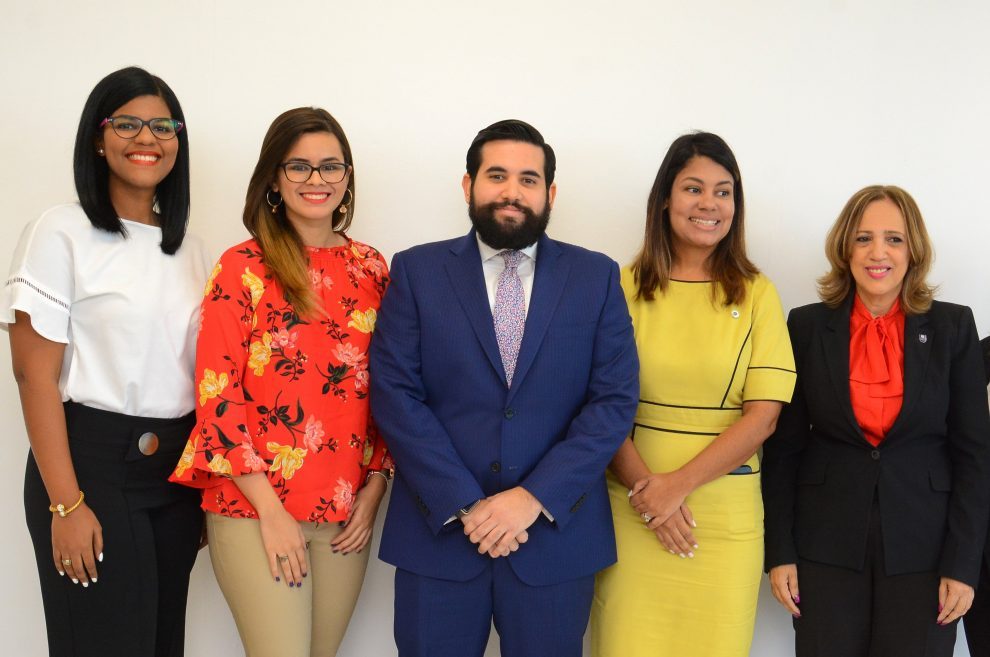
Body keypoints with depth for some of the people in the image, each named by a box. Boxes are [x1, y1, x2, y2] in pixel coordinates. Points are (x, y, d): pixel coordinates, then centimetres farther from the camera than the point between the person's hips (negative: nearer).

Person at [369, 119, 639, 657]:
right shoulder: (417, 271, 2)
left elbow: (614, 401, -2)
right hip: (439, 530, 0)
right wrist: (465, 505, -13)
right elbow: (394, 395, -5)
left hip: (556, 534, 1)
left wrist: (535, 498, -13)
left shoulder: (596, 278, 4)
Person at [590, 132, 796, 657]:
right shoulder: (626, 287, 2)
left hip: (724, 515, 0)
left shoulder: (756, 294, 2)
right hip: (632, 510, 0)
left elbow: (762, 416, -4)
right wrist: (645, 488, -11)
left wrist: (677, 485, -11)